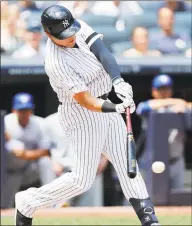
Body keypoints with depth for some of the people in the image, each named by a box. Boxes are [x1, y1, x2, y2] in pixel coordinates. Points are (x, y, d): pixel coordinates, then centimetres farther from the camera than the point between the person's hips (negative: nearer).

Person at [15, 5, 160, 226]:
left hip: (104, 105, 8)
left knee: (127, 164, 5)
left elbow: (102, 51, -20)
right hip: (82, 115, -8)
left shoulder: (78, 27, -8)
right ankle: (28, 202, 14)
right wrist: (116, 108, -44)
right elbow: (84, 100, -30)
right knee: (83, 179, -2)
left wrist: (118, 81, -36)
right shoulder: (57, 63, -28)